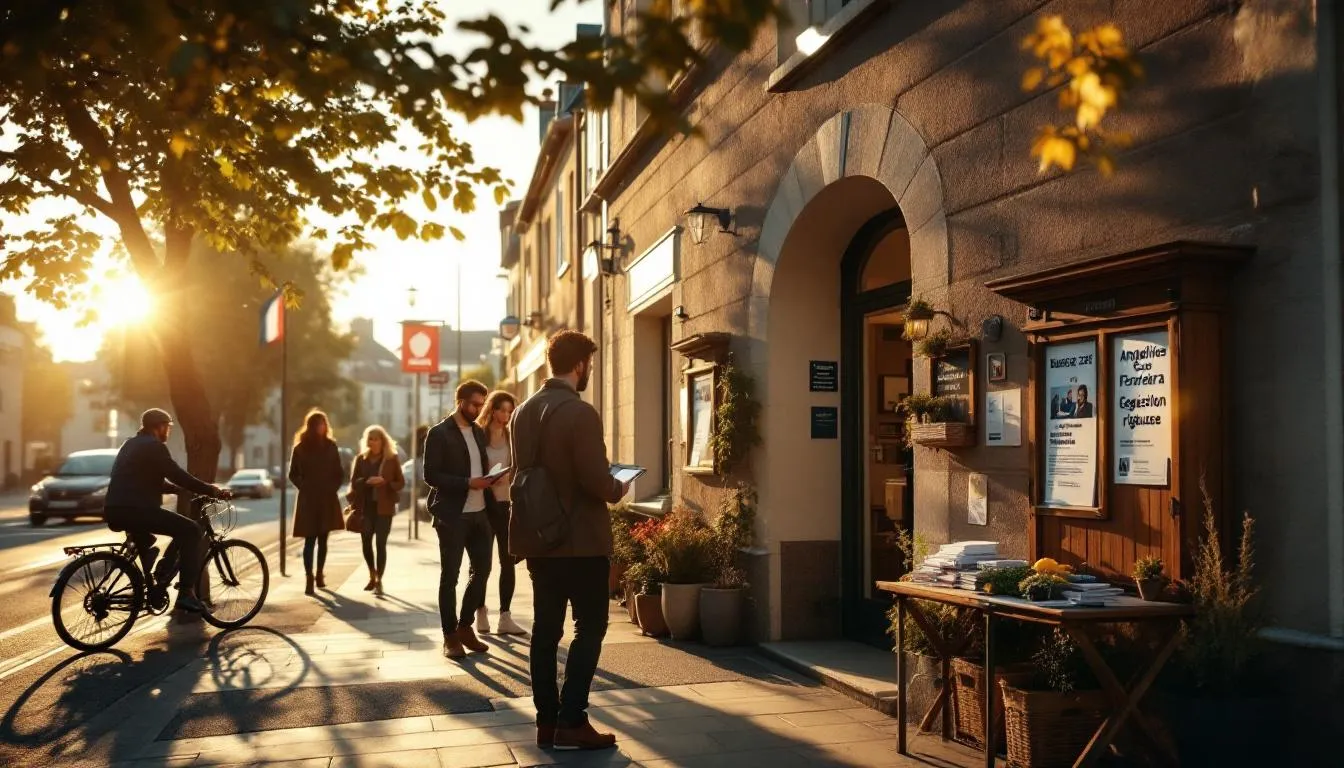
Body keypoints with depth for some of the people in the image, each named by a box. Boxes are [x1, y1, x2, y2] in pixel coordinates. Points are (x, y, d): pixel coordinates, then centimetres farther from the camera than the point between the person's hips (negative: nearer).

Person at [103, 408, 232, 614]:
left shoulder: (131, 444, 25)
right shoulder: (154, 446, -4)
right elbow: (178, 477, -12)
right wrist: (212, 491, -4)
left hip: (114, 511, 10)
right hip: (134, 510, -10)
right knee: (190, 530, -6)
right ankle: (186, 593, -13)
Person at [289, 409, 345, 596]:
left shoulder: (330, 446, 6)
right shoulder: (300, 448, 0)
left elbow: (339, 473, 10)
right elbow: (293, 474, 6)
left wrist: (333, 488, -1)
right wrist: (304, 488, -3)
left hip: (327, 499, 3)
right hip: (308, 500, -2)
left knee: (322, 539, 8)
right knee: (310, 540, -8)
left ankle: (319, 574, 17)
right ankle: (309, 577, -11)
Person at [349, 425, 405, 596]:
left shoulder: (392, 459, 0)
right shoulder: (360, 459, 6)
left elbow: (401, 482, 0)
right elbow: (354, 482, 7)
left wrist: (384, 482, -16)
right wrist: (366, 482, -13)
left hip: (384, 507, -3)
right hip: (365, 507, 3)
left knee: (380, 543, -7)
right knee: (366, 542, 8)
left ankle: (379, 581, -1)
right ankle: (372, 576, 29)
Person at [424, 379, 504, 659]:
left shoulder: (479, 432, 13)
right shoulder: (439, 433, -7)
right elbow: (430, 475, -13)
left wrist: (488, 481, 1)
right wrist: (467, 483, -21)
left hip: (479, 513, 6)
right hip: (452, 515, -6)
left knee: (482, 569, 8)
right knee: (450, 576, 2)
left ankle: (465, 627, 23)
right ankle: (450, 636, 12)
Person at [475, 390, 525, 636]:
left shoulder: (512, 438, 9)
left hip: (507, 504, 3)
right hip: (484, 505, -3)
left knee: (508, 561, 1)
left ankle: (505, 617, 4)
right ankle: (481, 612, 19)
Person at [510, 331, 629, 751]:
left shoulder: (524, 411, 7)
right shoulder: (580, 413, -18)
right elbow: (596, 481, -21)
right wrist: (618, 488, -1)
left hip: (538, 536, 8)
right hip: (580, 539, -7)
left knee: (546, 628, 11)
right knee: (589, 627, 1)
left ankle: (547, 720, 16)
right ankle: (571, 722, 0)